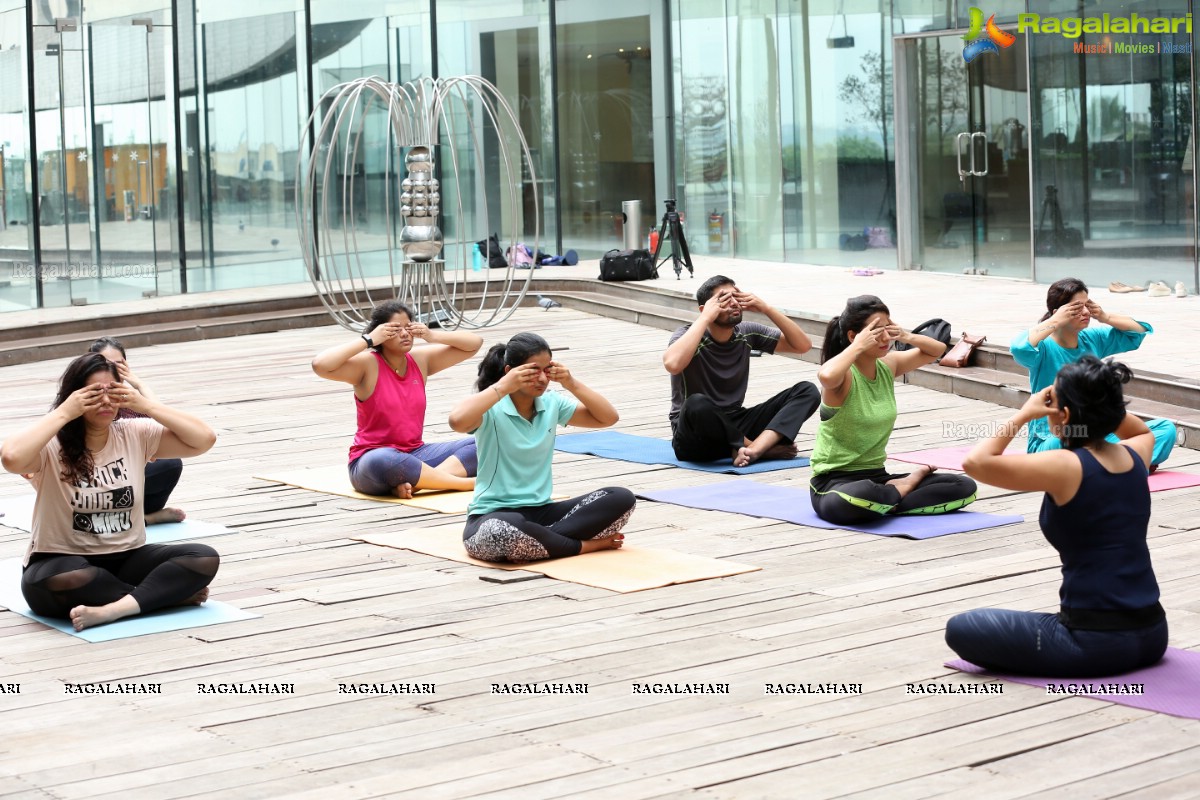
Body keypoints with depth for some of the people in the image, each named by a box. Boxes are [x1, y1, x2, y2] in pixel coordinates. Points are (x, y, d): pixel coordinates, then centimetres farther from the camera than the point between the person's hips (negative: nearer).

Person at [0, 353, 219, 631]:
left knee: (205, 559, -18)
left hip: (126, 560, 5)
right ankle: (167, 592, -20)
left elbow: (204, 439, -4)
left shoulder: (135, 435, 1)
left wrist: (146, 405, -11)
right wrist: (64, 413, -24)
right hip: (61, 564, -4)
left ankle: (112, 609, -32)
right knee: (75, 582, -41)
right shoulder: (52, 446, -12)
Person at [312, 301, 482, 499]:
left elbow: (474, 344, 10)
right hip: (371, 458, -6)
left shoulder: (420, 360, 5)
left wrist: (432, 336, -6)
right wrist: (368, 340, -23)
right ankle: (464, 482, -31)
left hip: (415, 454, 6)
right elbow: (320, 365, -29)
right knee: (383, 463, -43)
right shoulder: (367, 365, -11)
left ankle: (413, 482, -28)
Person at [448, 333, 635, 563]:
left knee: (622, 499, -13)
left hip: (541, 512, 6)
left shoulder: (552, 404, 8)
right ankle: (585, 545, -20)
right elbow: (457, 420, -32)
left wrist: (572, 383, -4)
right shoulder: (492, 410, -10)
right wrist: (503, 386, -24)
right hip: (494, 517, -6)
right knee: (501, 532, -44)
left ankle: (539, 540, -21)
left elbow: (608, 418, 8)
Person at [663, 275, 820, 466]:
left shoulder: (747, 333, 3)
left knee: (807, 391, -11)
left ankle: (754, 449, -34)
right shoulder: (690, 337, -13)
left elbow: (804, 345, 2)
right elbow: (672, 364, -36)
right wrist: (705, 317, -27)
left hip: (734, 425, 6)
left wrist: (766, 309, -8)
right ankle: (766, 447, -21)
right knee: (697, 404, -41)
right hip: (696, 436, -5)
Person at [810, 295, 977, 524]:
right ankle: (905, 486, -10)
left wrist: (907, 337, -1)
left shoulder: (887, 366, 4)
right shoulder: (844, 376, -17)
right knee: (863, 496, -44)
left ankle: (886, 502, -9)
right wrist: (858, 346, -28)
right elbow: (826, 376, -44)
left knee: (965, 488, -7)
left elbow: (937, 350, 20)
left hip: (876, 477, 6)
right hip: (833, 481, -6)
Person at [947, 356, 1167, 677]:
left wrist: (1025, 414, -11)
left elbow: (976, 462, -22)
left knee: (960, 629, 3)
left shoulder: (1067, 467, -17)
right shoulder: (1135, 456, 4)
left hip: (1098, 642, -8)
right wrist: (1100, 401, 13)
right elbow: (1143, 430, 30)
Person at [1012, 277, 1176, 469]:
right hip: (1050, 441, -7)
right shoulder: (1045, 347, -10)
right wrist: (1055, 322, -22)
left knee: (1166, 428, -7)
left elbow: (1141, 330, 17)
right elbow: (1019, 349, -35)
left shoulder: (1093, 339, 8)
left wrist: (1105, 317, 2)